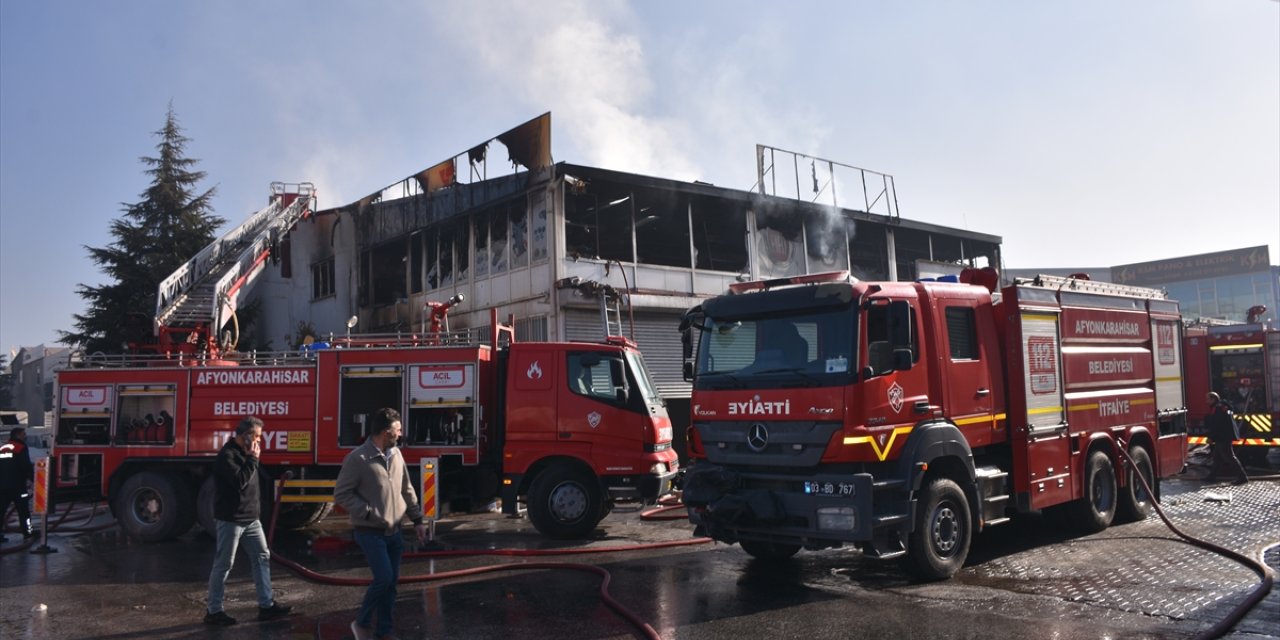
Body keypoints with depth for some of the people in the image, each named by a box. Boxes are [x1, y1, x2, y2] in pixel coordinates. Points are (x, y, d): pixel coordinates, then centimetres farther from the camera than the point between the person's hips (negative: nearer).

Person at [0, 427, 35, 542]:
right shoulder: (21, 447, -7)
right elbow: (27, 467, -13)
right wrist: (34, 479, -4)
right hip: (16, 485, -6)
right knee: (23, 509, 3)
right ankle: (27, 532, 7)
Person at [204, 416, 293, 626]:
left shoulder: (245, 453, 15)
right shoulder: (227, 455, -15)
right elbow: (240, 481, -26)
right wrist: (252, 460, -18)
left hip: (251, 518, 9)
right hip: (231, 519, -9)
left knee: (262, 557, 8)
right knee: (223, 564, 0)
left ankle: (266, 605, 12)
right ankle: (214, 611, 11)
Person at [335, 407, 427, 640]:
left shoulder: (396, 454, 5)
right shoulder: (357, 459, -16)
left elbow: (407, 490, 13)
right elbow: (341, 494, -12)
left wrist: (417, 519, 11)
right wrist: (368, 512, -18)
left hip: (393, 532, 7)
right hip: (371, 533, -7)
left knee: (391, 581, 9)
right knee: (384, 578, -11)